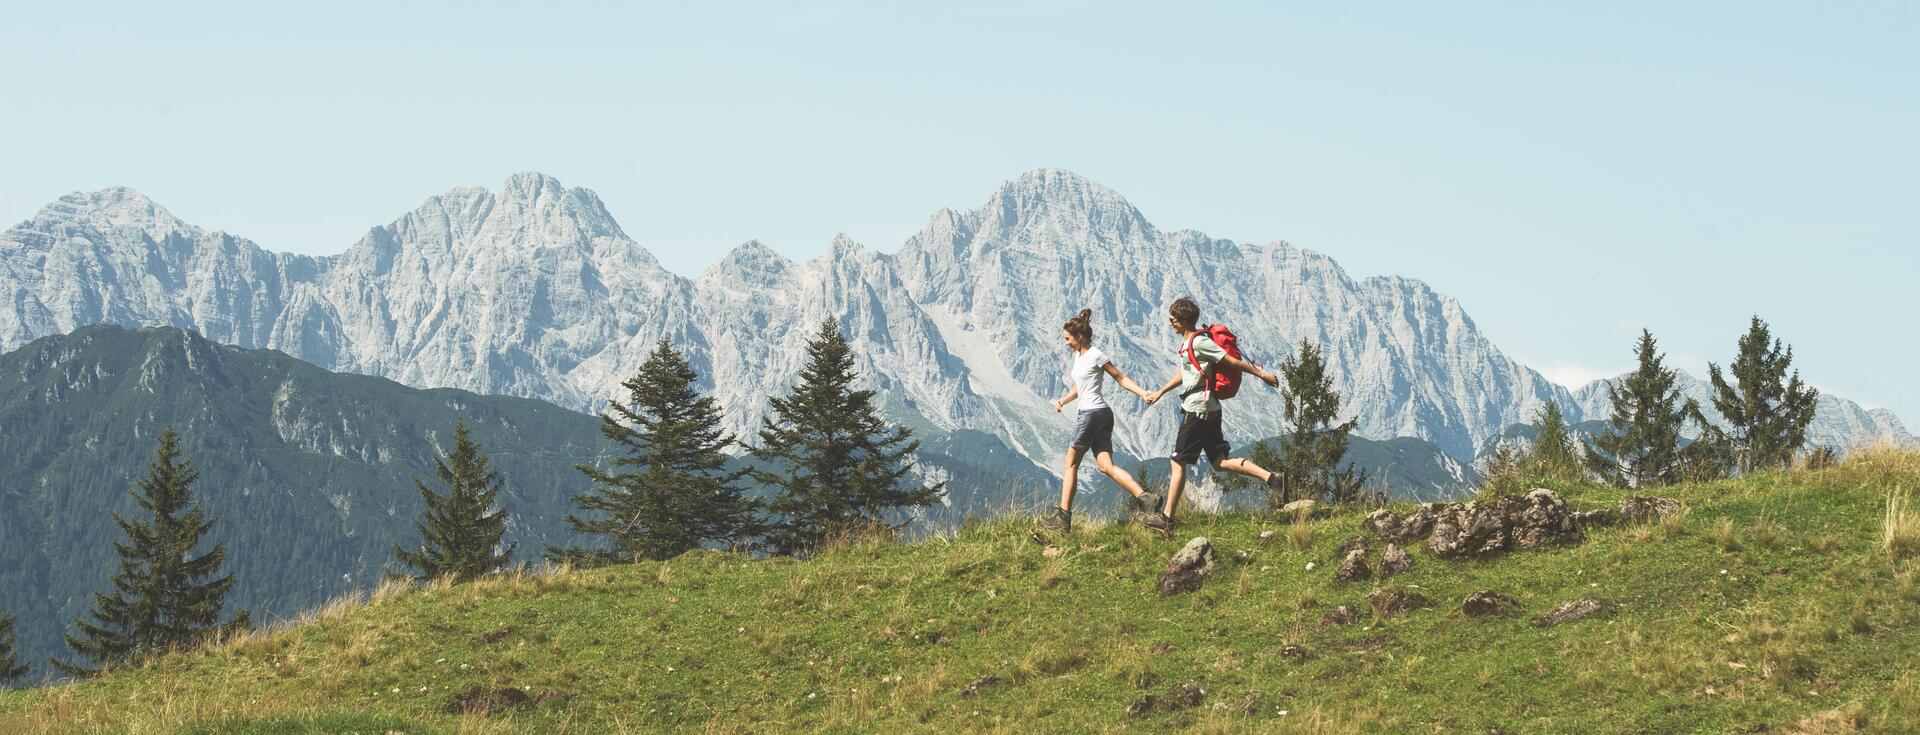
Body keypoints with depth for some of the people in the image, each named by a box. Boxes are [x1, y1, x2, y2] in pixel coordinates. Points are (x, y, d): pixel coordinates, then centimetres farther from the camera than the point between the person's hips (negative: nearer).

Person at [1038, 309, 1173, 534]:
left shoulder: (1096, 356, -9)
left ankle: (1063, 516, 5)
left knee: (1071, 463, 1)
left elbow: (1121, 378, -8)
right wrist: (1063, 401, 10)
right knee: (1106, 466, -3)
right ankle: (1145, 499, -17)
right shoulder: (1078, 356, 17)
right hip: (1094, 414, 9)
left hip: (1095, 412, -9)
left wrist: (1143, 393, -18)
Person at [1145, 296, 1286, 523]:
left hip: (1196, 410, -10)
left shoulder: (1199, 342, -15)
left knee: (1178, 462, -3)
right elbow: (1183, 373, 30)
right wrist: (1159, 393, 33)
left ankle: (1167, 516, 0)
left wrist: (1261, 374, -11)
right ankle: (1270, 477, -2)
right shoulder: (1189, 342, 16)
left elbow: (1231, 360, -14)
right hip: (1209, 410, 10)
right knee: (1219, 461, 7)